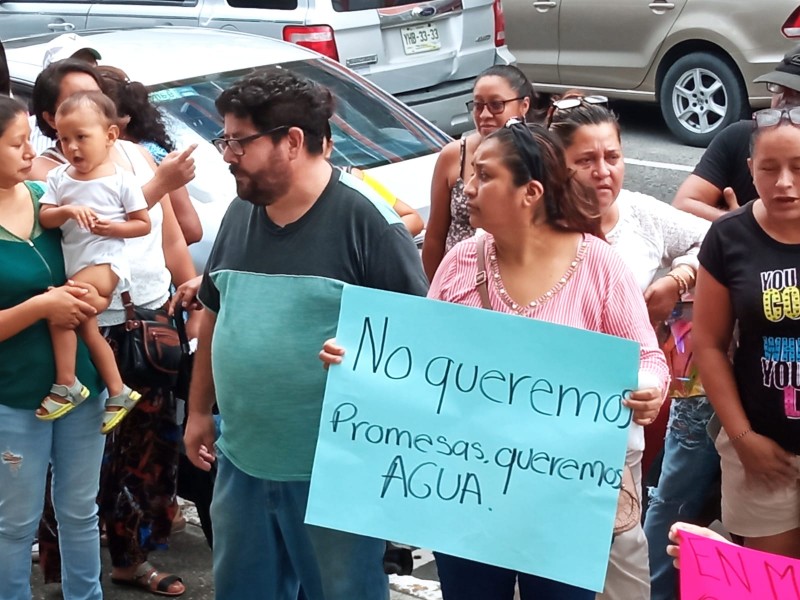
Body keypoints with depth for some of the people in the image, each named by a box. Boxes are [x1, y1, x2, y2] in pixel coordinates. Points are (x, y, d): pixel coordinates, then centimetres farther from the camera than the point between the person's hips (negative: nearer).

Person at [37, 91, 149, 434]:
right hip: (73, 264, 6)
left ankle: (66, 385, -12)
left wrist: (112, 227, -18)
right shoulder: (59, 178, 5)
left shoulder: (121, 180, -7)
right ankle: (118, 393, 21)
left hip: (104, 261, -6)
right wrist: (66, 211, -20)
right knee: (86, 325, 8)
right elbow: (44, 219, -1)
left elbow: (143, 224, -2)